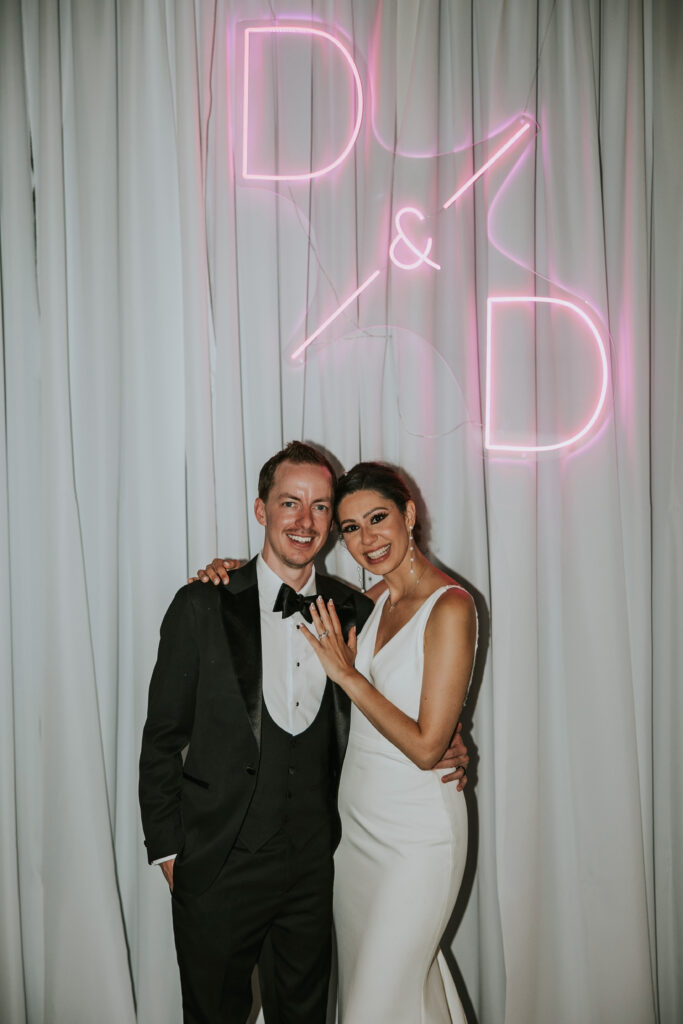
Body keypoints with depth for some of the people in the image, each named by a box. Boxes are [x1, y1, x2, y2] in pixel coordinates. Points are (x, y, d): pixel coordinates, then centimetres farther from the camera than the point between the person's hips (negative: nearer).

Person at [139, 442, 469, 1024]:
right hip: (219, 864, -2)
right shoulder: (203, 606, -9)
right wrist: (167, 848, -4)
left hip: (317, 862, 3)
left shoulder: (354, 611, -1)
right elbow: (163, 737, -5)